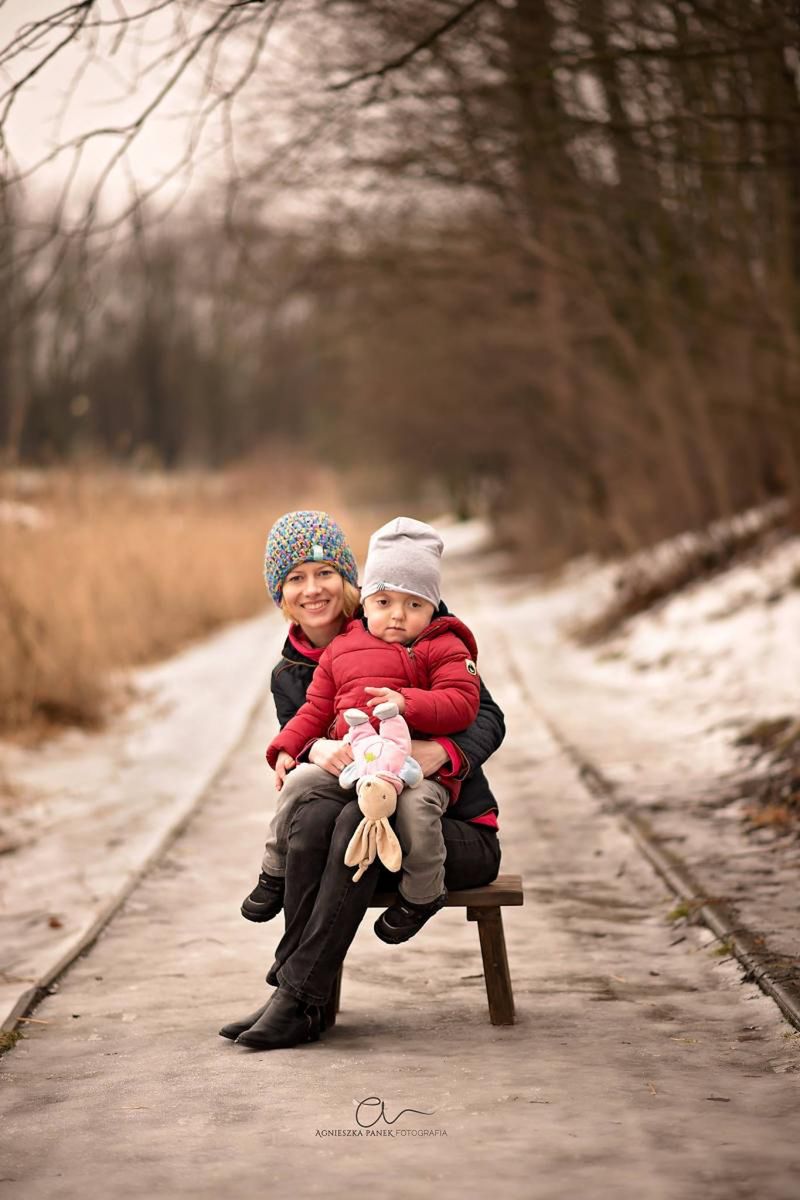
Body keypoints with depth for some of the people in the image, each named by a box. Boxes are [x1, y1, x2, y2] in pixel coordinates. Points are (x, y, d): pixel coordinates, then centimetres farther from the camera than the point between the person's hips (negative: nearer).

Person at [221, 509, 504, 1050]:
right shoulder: (290, 676, 12)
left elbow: (487, 718, -8)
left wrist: (437, 753, -30)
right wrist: (315, 751, -22)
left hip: (458, 830, -3)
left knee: (359, 817, -34)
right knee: (314, 816, -30)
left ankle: (296, 996, -34)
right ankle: (304, 1002, -31)